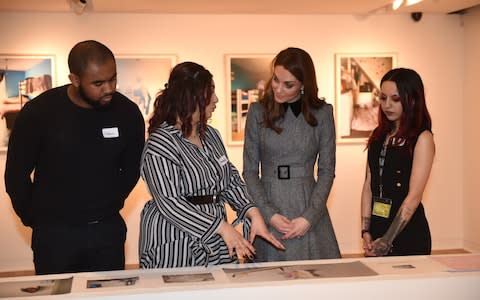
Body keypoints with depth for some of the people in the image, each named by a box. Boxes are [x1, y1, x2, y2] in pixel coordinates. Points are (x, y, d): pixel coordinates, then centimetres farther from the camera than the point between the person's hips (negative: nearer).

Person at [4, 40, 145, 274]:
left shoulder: (127, 112, -7)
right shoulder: (39, 112, -13)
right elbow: (16, 174, -2)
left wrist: (109, 206, 10)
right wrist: (34, 218, 5)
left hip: (109, 230, 2)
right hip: (54, 232, -2)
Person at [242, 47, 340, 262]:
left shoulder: (322, 113, 1)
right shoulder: (258, 112, 1)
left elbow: (327, 170, 1)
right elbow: (250, 171, 1)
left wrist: (309, 217, -9)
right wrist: (268, 214, -9)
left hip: (308, 208, 0)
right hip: (268, 206, 0)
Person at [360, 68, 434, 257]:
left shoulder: (422, 138, -9)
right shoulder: (379, 136, 9)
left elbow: (413, 197, -14)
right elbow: (368, 186, 6)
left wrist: (387, 241, -14)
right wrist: (366, 232, -3)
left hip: (407, 232, -5)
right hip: (377, 227, 5)